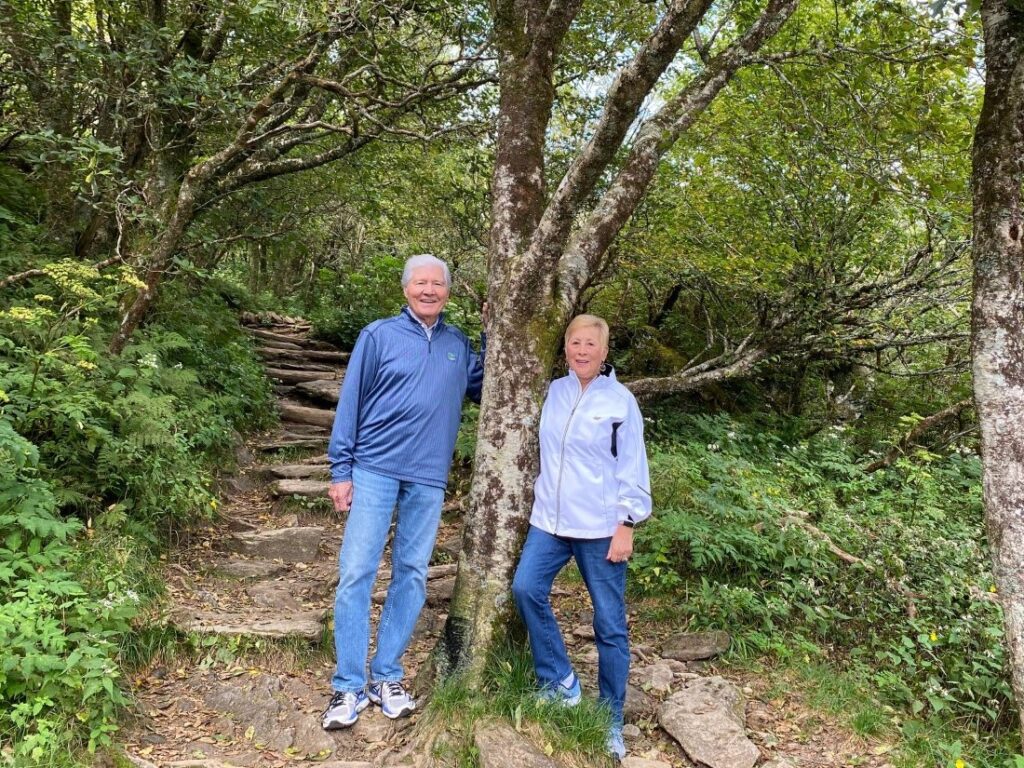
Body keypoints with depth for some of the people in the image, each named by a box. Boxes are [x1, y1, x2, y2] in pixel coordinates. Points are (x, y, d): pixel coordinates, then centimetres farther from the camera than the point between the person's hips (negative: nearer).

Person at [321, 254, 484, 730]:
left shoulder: (459, 345, 11)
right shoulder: (379, 335, 1)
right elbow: (350, 402, 0)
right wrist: (340, 470, -4)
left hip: (428, 478, 3)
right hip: (375, 469, -3)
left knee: (411, 575, 7)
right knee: (356, 572, -4)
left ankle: (387, 677, 20)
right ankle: (349, 685, 6)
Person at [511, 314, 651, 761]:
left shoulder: (620, 401, -5)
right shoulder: (553, 392, 5)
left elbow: (632, 470, -4)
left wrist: (626, 526, -7)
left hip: (600, 527, -3)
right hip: (550, 521, 4)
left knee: (610, 625, 5)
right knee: (526, 588, -16)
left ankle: (611, 721, 22)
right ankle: (560, 681, 6)